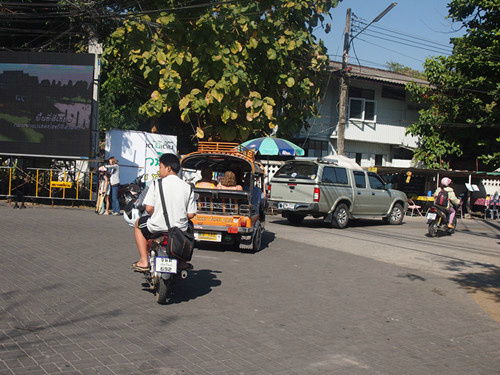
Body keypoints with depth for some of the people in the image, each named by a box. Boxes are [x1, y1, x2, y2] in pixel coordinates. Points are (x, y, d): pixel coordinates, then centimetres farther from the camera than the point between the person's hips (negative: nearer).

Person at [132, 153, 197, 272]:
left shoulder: (156, 184, -7)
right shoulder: (188, 187, 1)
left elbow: (149, 208, -9)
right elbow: (191, 214, 0)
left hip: (158, 227, -2)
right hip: (180, 230, 3)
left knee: (138, 224, 29)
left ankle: (144, 261, 19)